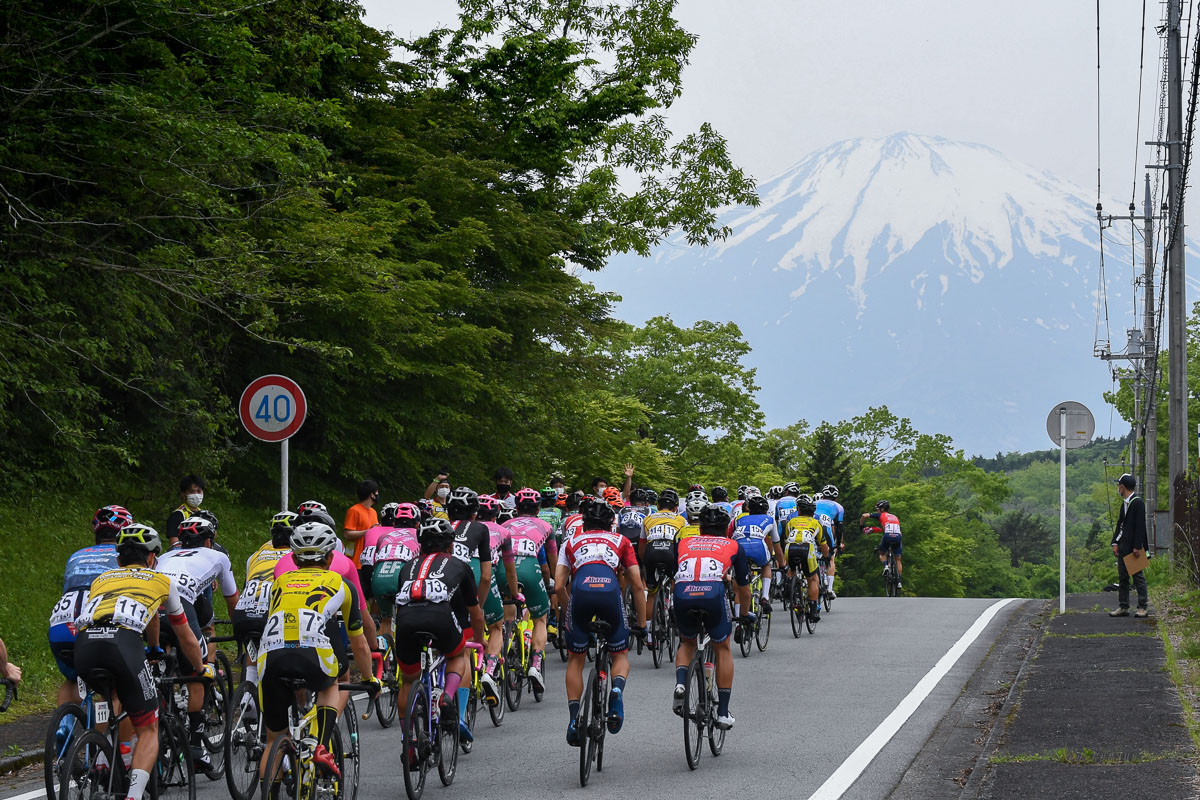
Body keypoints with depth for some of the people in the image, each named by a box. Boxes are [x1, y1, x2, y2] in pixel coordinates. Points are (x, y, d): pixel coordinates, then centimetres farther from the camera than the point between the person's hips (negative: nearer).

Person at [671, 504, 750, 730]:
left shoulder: (684, 544, 32)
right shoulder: (733, 546, 29)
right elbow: (744, 591, 36)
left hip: (683, 593, 2)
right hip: (713, 592, -2)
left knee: (687, 643, 30)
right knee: (722, 649, 22)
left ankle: (680, 684, 3)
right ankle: (723, 713, 19)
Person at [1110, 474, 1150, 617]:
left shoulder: (1138, 503, -11)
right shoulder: (1124, 503, 16)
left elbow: (1140, 526, -16)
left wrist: (1137, 547, -20)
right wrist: (1115, 543, 7)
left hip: (1134, 547, -9)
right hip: (1123, 546, 9)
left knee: (1138, 576, -3)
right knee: (1122, 578, 9)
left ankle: (1142, 607, 1)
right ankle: (1123, 607, 14)